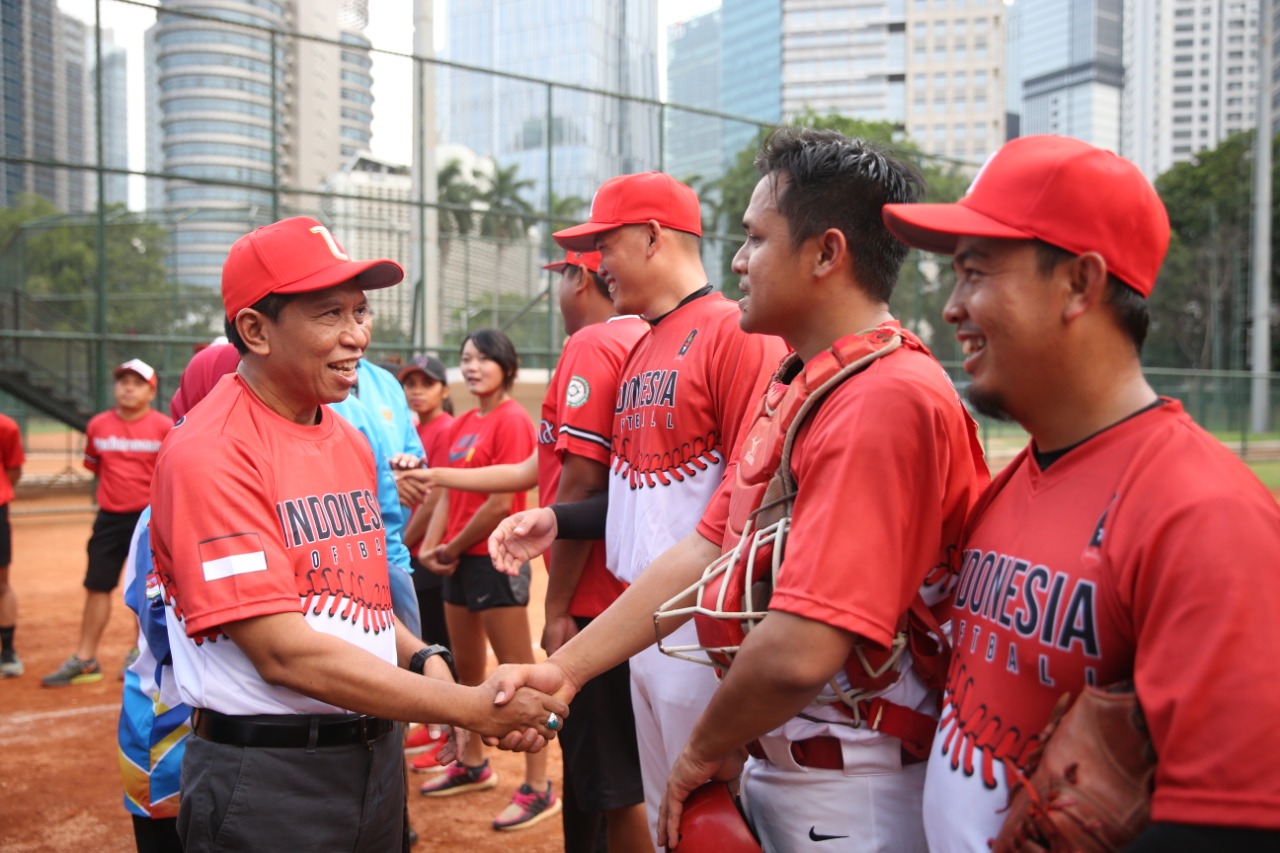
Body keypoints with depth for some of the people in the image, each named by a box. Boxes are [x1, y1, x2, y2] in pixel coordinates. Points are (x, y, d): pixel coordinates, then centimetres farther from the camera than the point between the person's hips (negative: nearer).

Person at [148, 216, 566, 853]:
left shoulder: (351, 441, 9)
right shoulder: (210, 454, -17)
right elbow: (283, 651, -22)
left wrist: (422, 658, -5)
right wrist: (472, 708, -22)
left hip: (377, 754, 7)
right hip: (265, 781, -7)